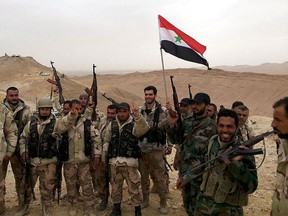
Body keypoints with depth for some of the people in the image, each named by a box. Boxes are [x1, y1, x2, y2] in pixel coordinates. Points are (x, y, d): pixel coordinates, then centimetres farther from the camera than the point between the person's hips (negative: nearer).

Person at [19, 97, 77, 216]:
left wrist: (72, 115, -44)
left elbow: (66, 122, -23)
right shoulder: (31, 123, 3)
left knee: (47, 189, 6)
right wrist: (23, 151, 3)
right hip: (32, 161, 2)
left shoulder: (55, 122, -4)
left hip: (49, 162, -2)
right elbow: (23, 138, 14)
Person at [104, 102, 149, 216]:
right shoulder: (112, 124, 10)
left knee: (133, 187, 2)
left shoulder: (134, 124, -2)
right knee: (115, 186, 15)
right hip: (114, 161, 4)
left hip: (129, 161, -4)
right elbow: (107, 141, 18)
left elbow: (144, 129, -24)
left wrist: (137, 115, -36)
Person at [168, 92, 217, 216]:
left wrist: (187, 176, -19)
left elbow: (206, 156, -17)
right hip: (183, 169, 6)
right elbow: (176, 140, 10)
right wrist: (172, 124, -8)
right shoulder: (187, 122, 6)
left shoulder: (210, 127, -15)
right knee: (187, 205, 21)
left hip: (198, 173, -6)